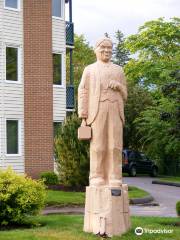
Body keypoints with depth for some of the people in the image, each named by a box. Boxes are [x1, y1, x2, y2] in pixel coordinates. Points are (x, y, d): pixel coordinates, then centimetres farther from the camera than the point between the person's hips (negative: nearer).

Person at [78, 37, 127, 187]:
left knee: (115, 146, -6)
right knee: (98, 146, -7)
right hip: (96, 112, -2)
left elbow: (124, 95, 19)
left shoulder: (119, 70, 20)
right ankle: (97, 179, -4)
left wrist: (118, 86, -5)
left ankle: (114, 179, -4)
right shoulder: (89, 70, 13)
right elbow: (83, 94, 5)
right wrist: (83, 117, -6)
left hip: (115, 112, 2)